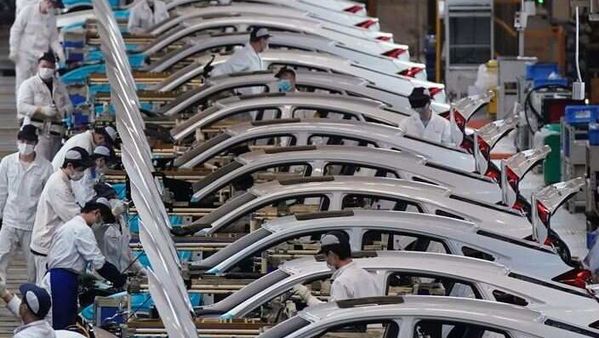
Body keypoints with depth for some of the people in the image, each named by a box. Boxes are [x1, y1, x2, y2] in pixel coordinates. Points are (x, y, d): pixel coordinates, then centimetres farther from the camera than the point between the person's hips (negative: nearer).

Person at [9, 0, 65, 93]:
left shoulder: (52, 18, 7)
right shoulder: (27, 11, -7)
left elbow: (53, 39, 12)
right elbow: (16, 30, -5)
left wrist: (60, 52, -5)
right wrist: (13, 51, -9)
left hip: (41, 56, 4)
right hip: (25, 54, -4)